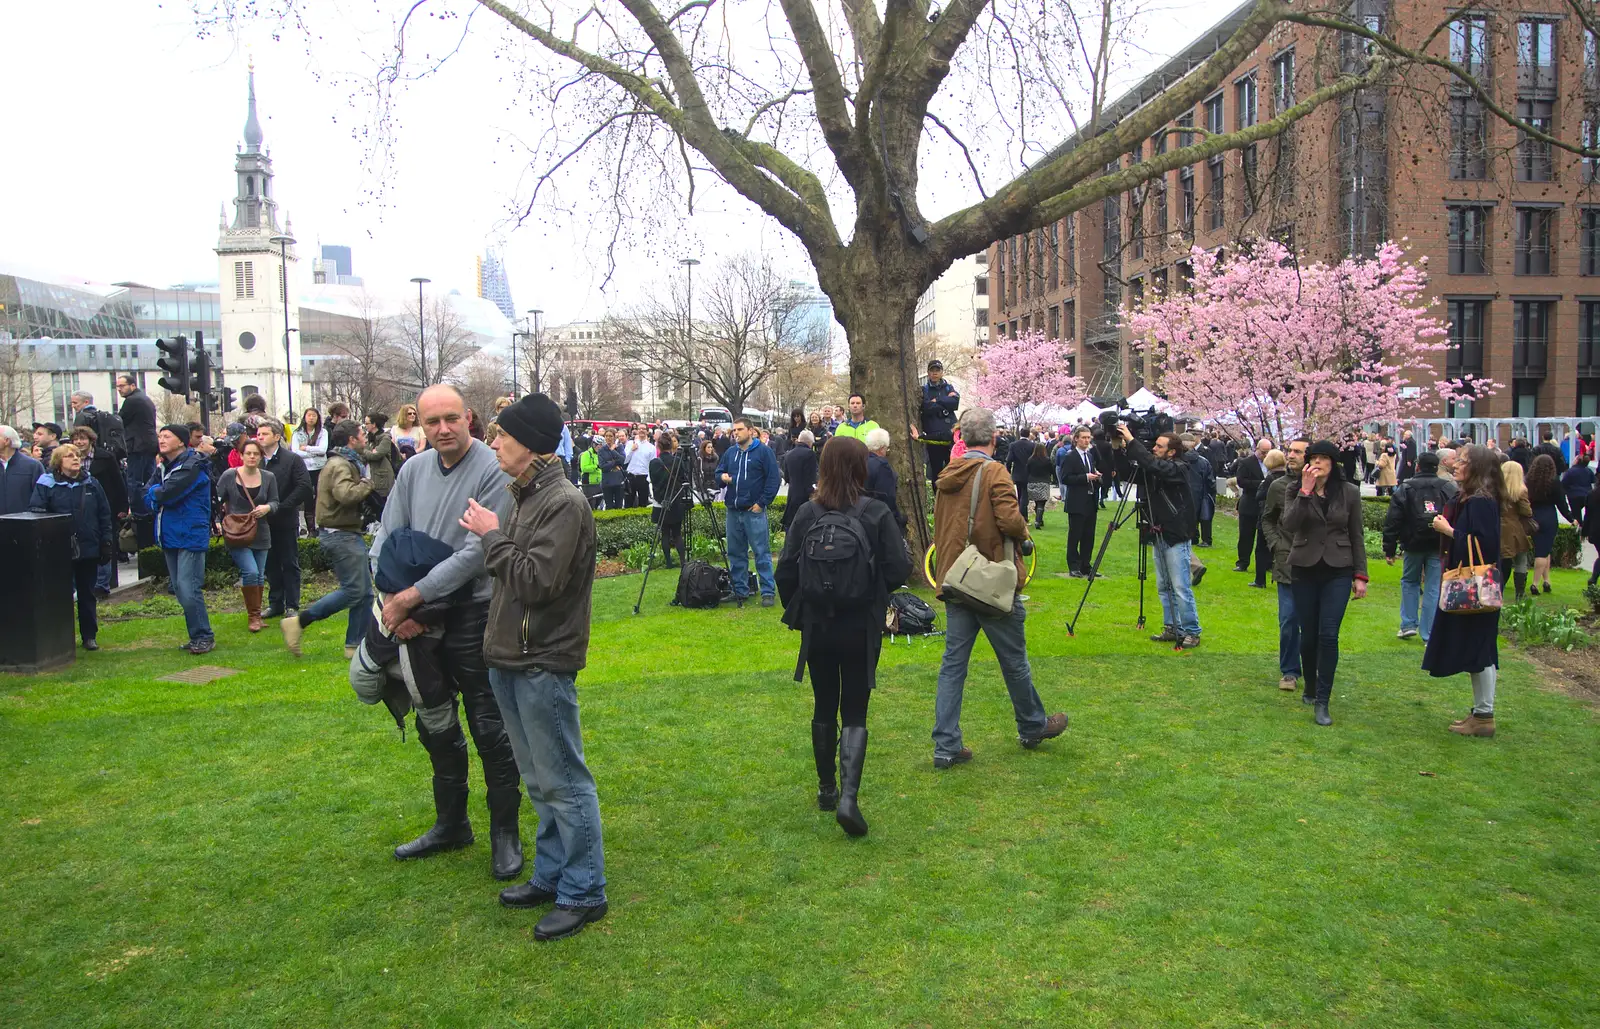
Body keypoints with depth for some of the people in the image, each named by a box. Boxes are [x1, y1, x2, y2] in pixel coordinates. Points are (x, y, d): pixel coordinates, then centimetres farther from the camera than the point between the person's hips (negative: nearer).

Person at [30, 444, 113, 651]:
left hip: (89, 549, 3)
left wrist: (106, 543, 5)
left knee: (87, 595, 11)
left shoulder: (91, 484, 7)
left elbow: (104, 515, 10)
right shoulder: (46, 484, -3)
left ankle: (89, 636, 20)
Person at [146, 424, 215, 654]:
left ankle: (204, 637, -2)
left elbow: (165, 494, -20)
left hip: (191, 537, -9)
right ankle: (198, 636, 20)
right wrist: (159, 495, -12)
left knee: (189, 590, -11)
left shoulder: (192, 466, -13)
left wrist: (155, 491, -1)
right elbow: (147, 497, 7)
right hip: (170, 537, 9)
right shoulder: (163, 467, 13)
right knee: (180, 590, 11)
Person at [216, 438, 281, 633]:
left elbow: (275, 502, 5)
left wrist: (267, 508, -17)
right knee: (250, 572, -17)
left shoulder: (268, 477, 1)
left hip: (260, 534, 3)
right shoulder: (229, 476, -6)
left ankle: (255, 614, 27)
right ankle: (253, 615, -2)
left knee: (259, 576, 10)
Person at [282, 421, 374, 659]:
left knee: (364, 592, 9)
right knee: (353, 590, -10)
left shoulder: (346, 463, 20)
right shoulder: (339, 465, -15)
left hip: (348, 534, 11)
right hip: (341, 535, -11)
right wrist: (367, 482, -16)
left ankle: (356, 645, 14)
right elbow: (346, 494, -31)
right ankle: (298, 622, -5)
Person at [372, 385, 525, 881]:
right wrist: (393, 604, -8)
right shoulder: (413, 470, 6)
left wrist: (412, 595, -19)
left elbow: (477, 551, -21)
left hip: (475, 616, -7)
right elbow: (385, 542, 6)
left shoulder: (493, 471, -15)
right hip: (422, 620, 7)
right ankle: (450, 824, 35)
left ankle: (505, 833, 17)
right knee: (435, 725, 18)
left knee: (491, 729, 1)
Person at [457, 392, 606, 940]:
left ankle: (583, 894, 13)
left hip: (545, 663, -9)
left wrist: (492, 535, -14)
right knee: (539, 781, 19)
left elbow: (536, 580, -24)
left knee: (563, 782, 1)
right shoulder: (515, 495, 11)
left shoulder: (564, 503, -17)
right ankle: (550, 875, 33)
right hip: (509, 657, 9)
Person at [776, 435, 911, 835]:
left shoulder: (807, 514, -7)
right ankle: (849, 796, -10)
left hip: (816, 627, 2)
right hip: (861, 629, -2)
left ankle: (827, 789, 30)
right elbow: (899, 569, -12)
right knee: (854, 712, 5)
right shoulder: (876, 513, -12)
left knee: (824, 708, 17)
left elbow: (785, 571, -5)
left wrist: (794, 612, 12)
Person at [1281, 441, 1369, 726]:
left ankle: (1322, 703, -4)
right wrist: (1305, 491, -20)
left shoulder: (1349, 492, 2)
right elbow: (1288, 525, -16)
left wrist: (1360, 575, 2)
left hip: (1338, 571, -1)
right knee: (1308, 635, 8)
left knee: (1328, 635, -10)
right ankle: (1310, 687, 31)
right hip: (1305, 570, 1)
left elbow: (1357, 536, 6)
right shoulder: (1296, 491, 1)